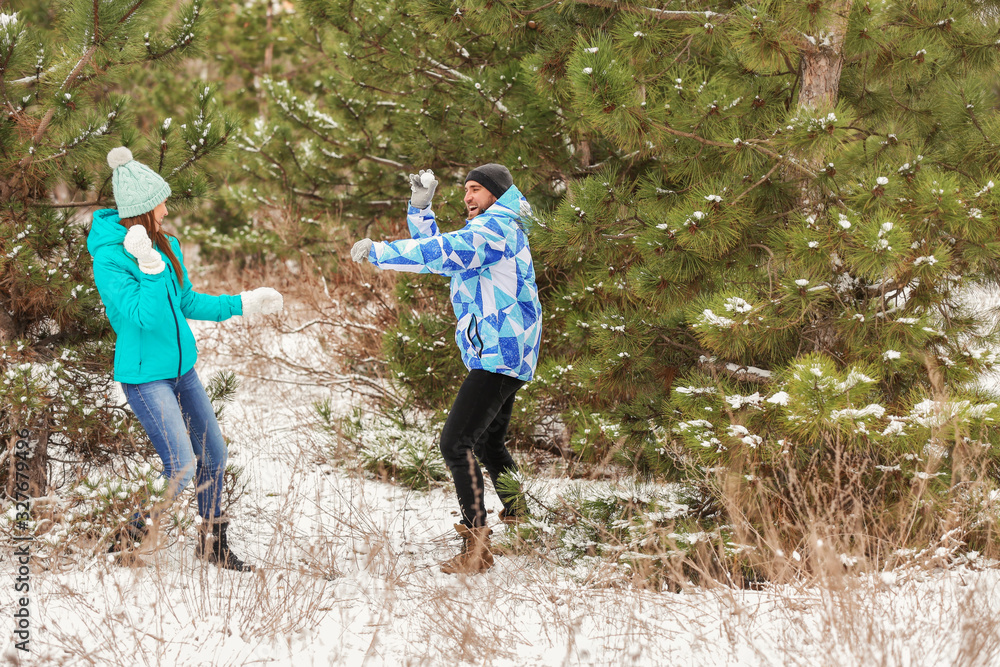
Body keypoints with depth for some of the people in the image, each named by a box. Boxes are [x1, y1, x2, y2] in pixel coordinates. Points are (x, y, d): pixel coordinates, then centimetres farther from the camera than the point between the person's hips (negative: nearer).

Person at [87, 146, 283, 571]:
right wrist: (150, 265, -33)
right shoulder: (108, 258, -19)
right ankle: (126, 543, 2)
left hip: (181, 366, 8)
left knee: (213, 456, 12)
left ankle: (213, 544, 30)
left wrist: (244, 304, 21)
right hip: (144, 373, -8)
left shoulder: (165, 245, 6)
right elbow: (144, 316, -25)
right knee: (182, 466, -15)